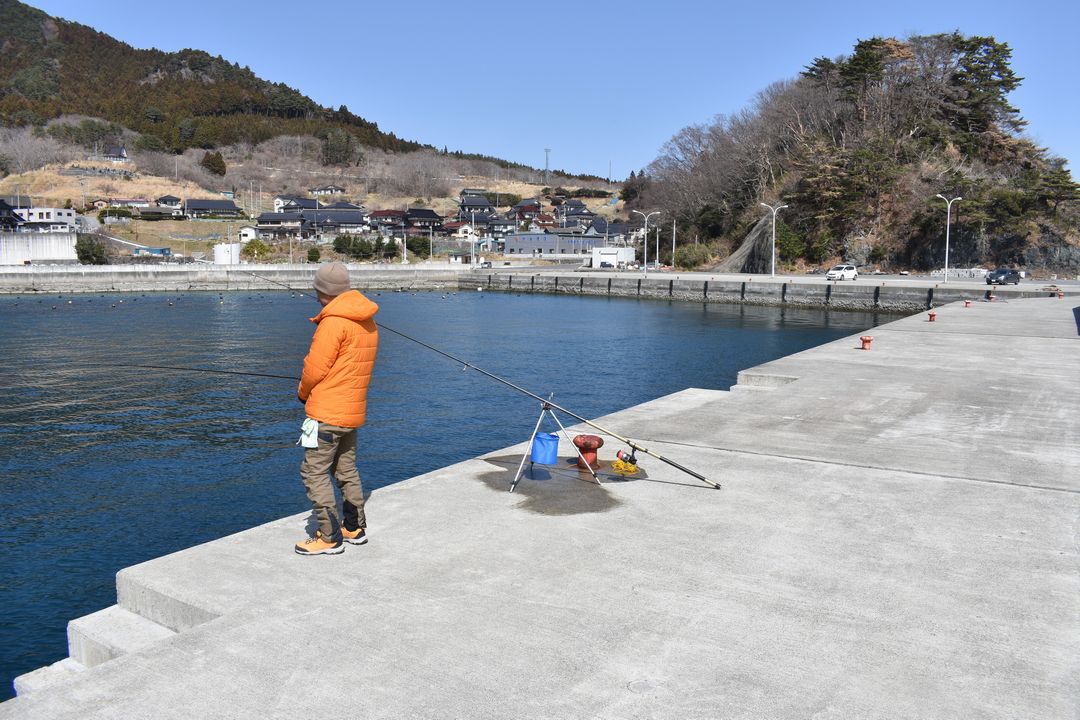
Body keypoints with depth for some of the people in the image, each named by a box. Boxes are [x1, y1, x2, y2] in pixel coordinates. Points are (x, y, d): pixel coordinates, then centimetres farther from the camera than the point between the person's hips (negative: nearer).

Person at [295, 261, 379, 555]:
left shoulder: (334, 322, -18)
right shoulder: (368, 323, 10)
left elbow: (315, 368, -16)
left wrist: (302, 393, 4)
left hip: (327, 413, -9)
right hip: (353, 410, 9)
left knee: (314, 472, 0)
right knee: (347, 470, 19)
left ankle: (329, 537, 3)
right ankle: (354, 528, 27)